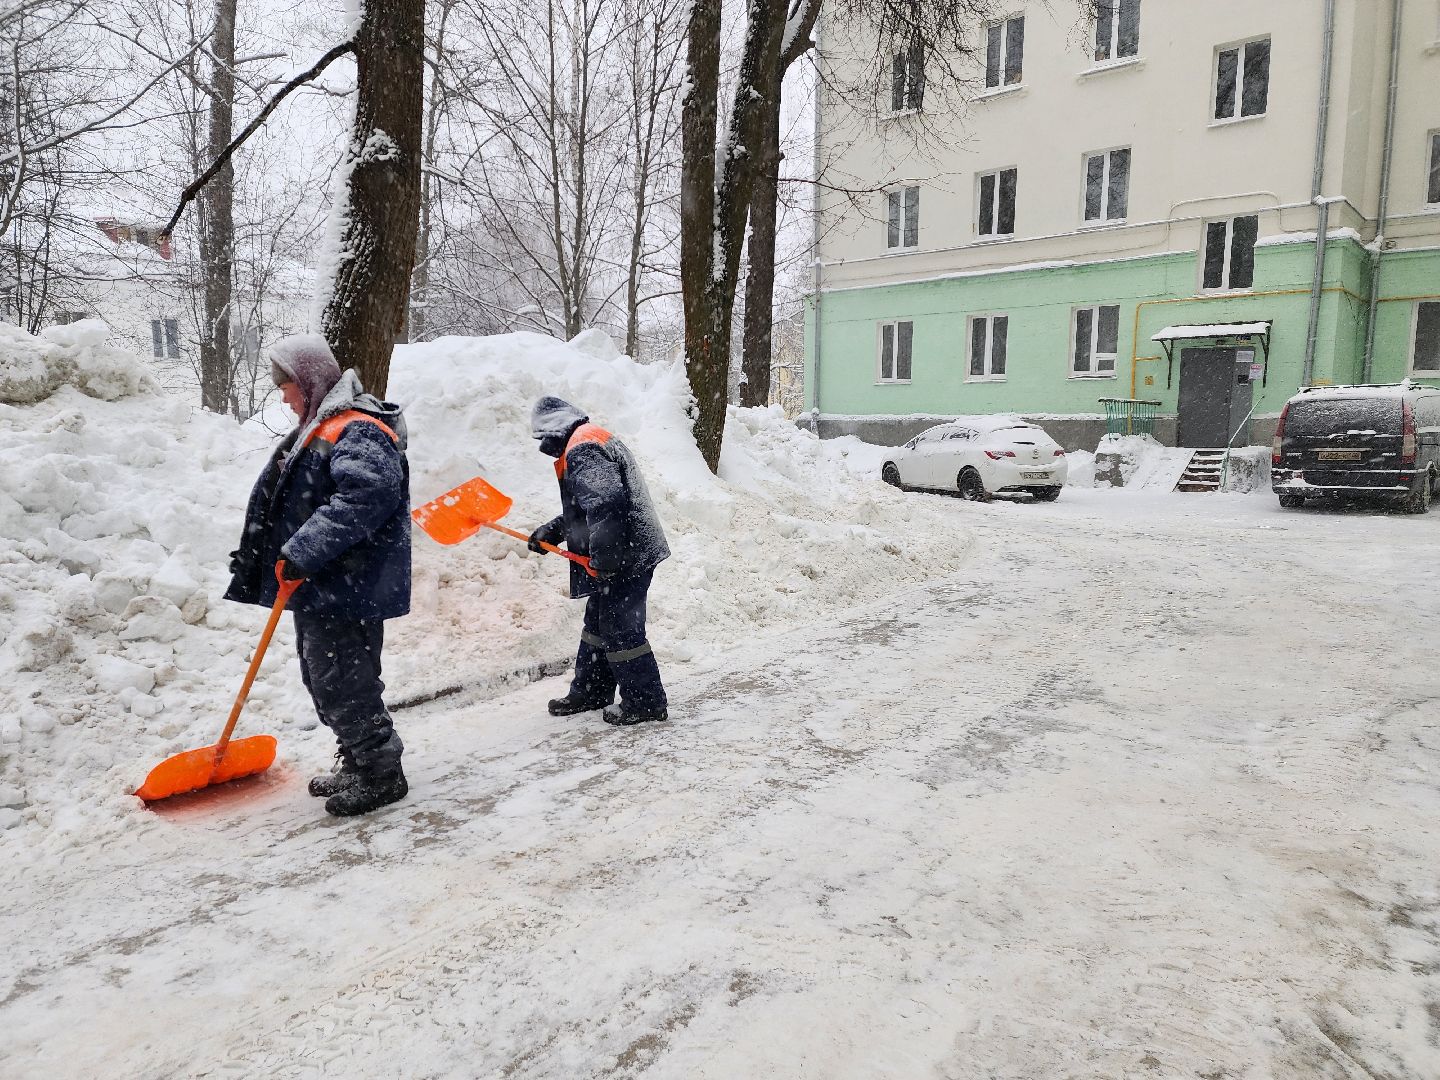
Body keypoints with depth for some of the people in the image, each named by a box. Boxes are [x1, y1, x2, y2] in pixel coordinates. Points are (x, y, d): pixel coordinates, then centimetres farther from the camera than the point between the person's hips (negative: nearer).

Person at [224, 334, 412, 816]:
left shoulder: (358, 432, -16)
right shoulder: (318, 429, 20)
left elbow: (364, 497, -32)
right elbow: (279, 502, 26)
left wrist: (304, 552, -31)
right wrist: (254, 556, 24)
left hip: (347, 590, -11)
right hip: (317, 587, 11)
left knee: (342, 684, -5)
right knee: (322, 679, 18)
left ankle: (383, 775, 9)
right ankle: (356, 763, 32)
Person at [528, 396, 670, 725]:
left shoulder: (582, 449, -16)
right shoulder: (593, 440, 20)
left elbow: (604, 501, -30)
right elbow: (581, 509, 27)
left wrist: (602, 556, -28)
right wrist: (551, 531, 20)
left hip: (625, 558, -11)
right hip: (624, 554, 11)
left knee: (620, 630, -4)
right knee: (597, 622, 20)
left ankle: (645, 702, 8)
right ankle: (590, 692, 32)